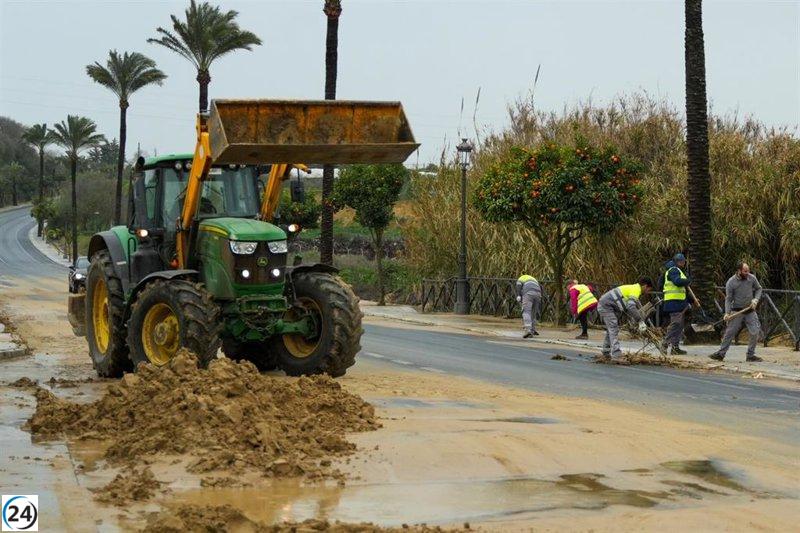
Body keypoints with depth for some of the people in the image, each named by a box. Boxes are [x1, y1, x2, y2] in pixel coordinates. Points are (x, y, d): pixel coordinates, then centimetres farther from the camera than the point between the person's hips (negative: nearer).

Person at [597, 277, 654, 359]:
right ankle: (616, 354, -23)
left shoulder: (633, 288, 17)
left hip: (603, 305, 11)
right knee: (613, 328, -15)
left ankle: (606, 352, 27)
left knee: (611, 329, 19)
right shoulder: (636, 290, -14)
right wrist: (641, 321, -28)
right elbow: (631, 307, -30)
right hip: (606, 306, -11)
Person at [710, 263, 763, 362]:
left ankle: (751, 355, 10)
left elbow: (758, 289, 14)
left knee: (755, 333, -3)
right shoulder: (731, 282, -11)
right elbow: (728, 299, -9)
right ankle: (721, 354, 6)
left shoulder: (752, 278, -3)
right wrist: (727, 313, -19)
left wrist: (756, 299, -4)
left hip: (750, 310, 3)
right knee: (729, 333, -3)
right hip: (737, 311, -3)